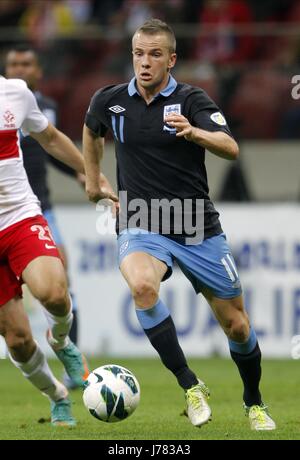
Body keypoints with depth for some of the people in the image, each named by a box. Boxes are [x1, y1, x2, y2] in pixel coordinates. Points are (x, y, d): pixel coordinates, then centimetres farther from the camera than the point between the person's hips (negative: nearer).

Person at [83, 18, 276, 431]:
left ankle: (254, 404, 35)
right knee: (142, 285, -34)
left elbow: (231, 148, -25)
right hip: (141, 228, 0)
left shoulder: (192, 100, -9)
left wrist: (193, 132, -43)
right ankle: (190, 387, -25)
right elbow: (92, 131, 26)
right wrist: (93, 179, 27)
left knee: (236, 324, 7)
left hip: (198, 230, 0)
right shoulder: (110, 101, 1)